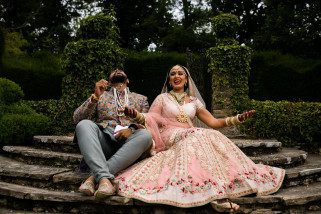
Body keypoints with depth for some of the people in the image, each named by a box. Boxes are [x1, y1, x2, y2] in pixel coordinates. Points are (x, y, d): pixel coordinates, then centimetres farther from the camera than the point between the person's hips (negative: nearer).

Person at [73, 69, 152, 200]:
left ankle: (94, 177, -39)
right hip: (103, 138, 0)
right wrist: (95, 97, -2)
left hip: (127, 141, 0)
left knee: (145, 135, -34)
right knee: (84, 125, -31)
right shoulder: (101, 96, 27)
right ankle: (104, 178, -46)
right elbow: (77, 119, 13)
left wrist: (132, 129, -10)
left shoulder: (140, 99, 29)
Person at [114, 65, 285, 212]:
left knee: (213, 138, -29)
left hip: (193, 138, 4)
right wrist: (136, 115, -21)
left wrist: (238, 118, 7)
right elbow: (149, 120, 1)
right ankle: (217, 195, -45)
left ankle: (218, 194, -41)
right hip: (171, 139, -4)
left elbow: (213, 122, 17)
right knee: (202, 137, -34)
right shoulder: (162, 98, 16)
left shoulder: (193, 101, 23)